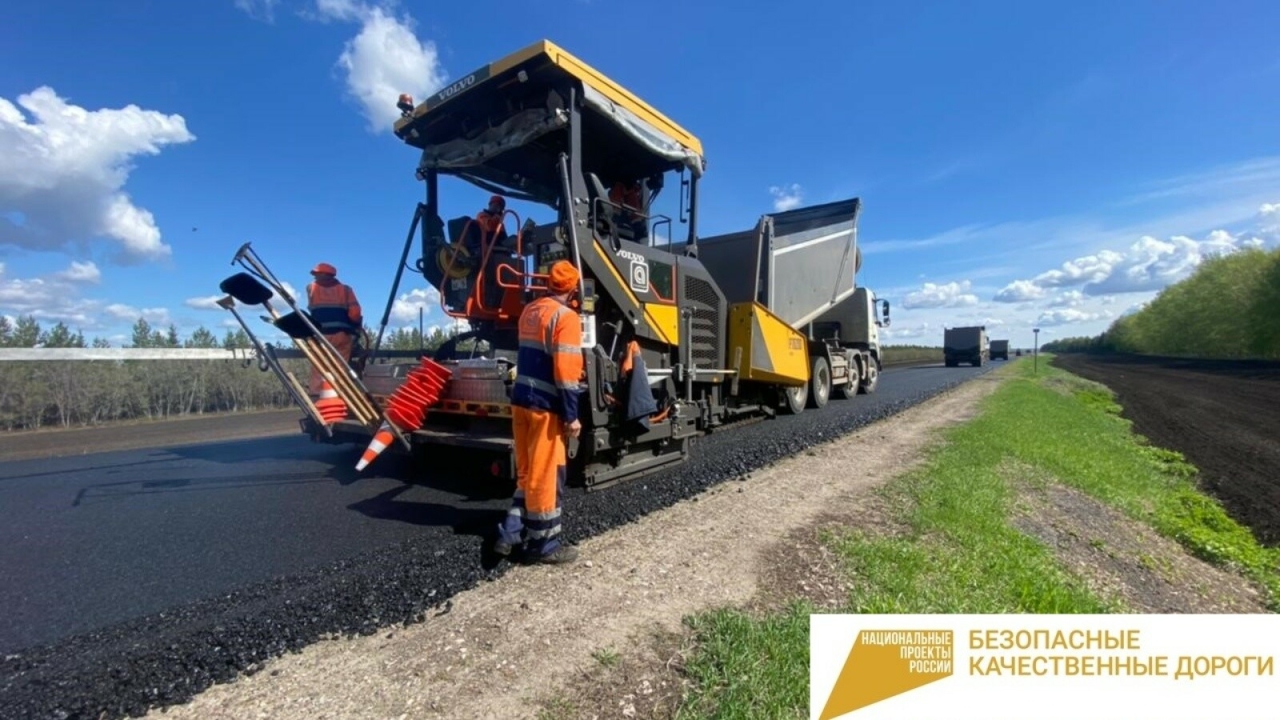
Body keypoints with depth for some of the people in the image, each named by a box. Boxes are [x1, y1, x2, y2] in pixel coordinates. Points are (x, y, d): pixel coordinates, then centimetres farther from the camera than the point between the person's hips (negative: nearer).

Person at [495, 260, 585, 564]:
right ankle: (543, 544, 15)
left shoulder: (529, 311, 12)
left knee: (528, 471, 19)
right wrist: (571, 415, -15)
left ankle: (510, 533, 21)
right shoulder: (566, 317, -13)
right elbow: (565, 371, -19)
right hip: (545, 406, -8)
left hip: (520, 400, 8)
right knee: (546, 474, 3)